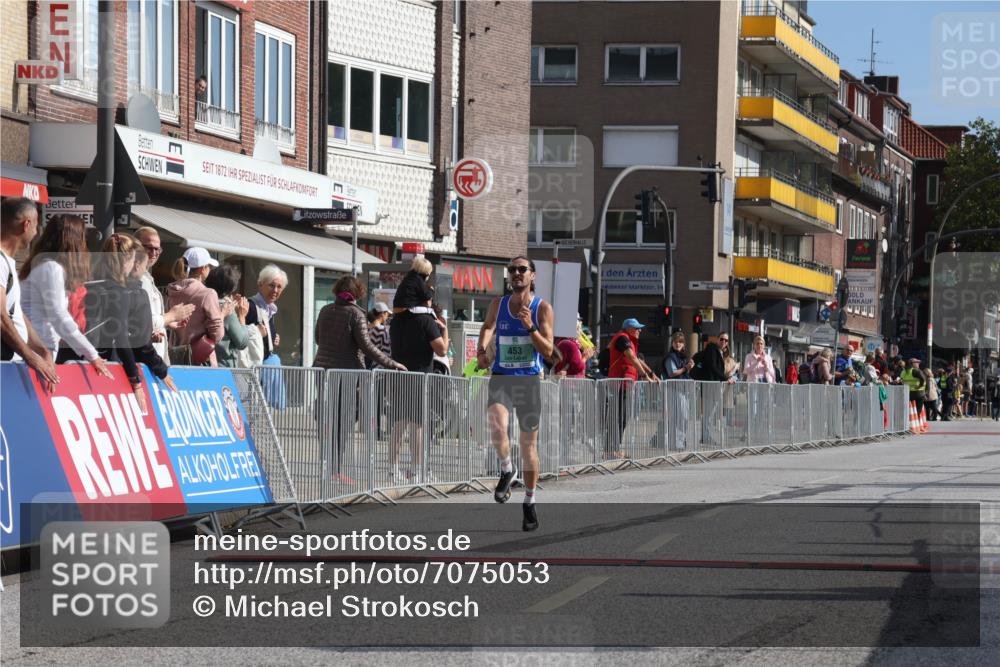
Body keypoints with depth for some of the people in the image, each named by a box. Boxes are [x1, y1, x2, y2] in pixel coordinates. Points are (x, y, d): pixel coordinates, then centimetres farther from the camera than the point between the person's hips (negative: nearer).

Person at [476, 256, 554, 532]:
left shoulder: (542, 307, -2)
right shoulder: (498, 304, 6)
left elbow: (548, 350, -7)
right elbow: (488, 327, 24)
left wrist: (530, 327, -21)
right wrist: (481, 350, 6)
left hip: (529, 379, -1)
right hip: (501, 378, 1)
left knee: (529, 444, 5)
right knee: (497, 427, -28)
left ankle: (529, 504, 19)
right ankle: (506, 471, 1)